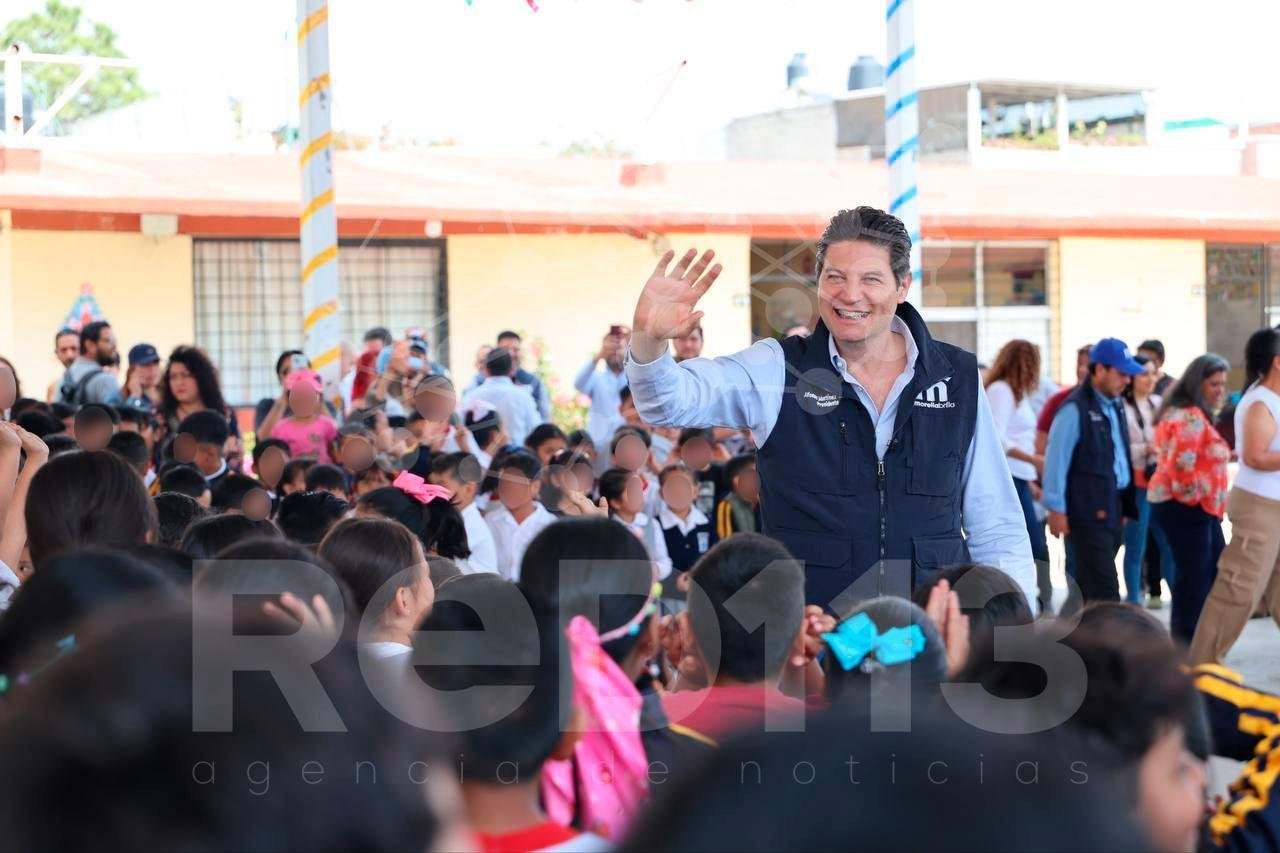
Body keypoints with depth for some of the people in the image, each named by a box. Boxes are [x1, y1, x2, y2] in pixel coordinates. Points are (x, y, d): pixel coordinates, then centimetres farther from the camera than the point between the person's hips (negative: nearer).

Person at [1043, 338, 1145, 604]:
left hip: (1112, 510, 8)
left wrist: (1124, 506, 16)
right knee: (1104, 590, -9)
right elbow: (1056, 459, -12)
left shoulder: (1114, 406, 13)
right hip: (1088, 512, -8)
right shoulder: (1075, 409, -12)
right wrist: (1056, 509, -12)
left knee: (1088, 587, 13)